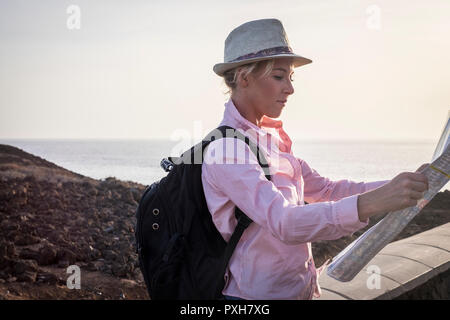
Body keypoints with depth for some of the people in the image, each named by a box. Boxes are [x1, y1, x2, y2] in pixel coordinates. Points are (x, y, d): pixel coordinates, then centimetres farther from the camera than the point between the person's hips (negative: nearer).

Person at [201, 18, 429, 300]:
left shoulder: (271, 137, 8)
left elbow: (325, 189, 9)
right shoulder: (226, 149, -20)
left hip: (299, 288, 8)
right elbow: (283, 222, -32)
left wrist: (396, 188, -4)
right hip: (255, 294, -8)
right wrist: (369, 203, -42)